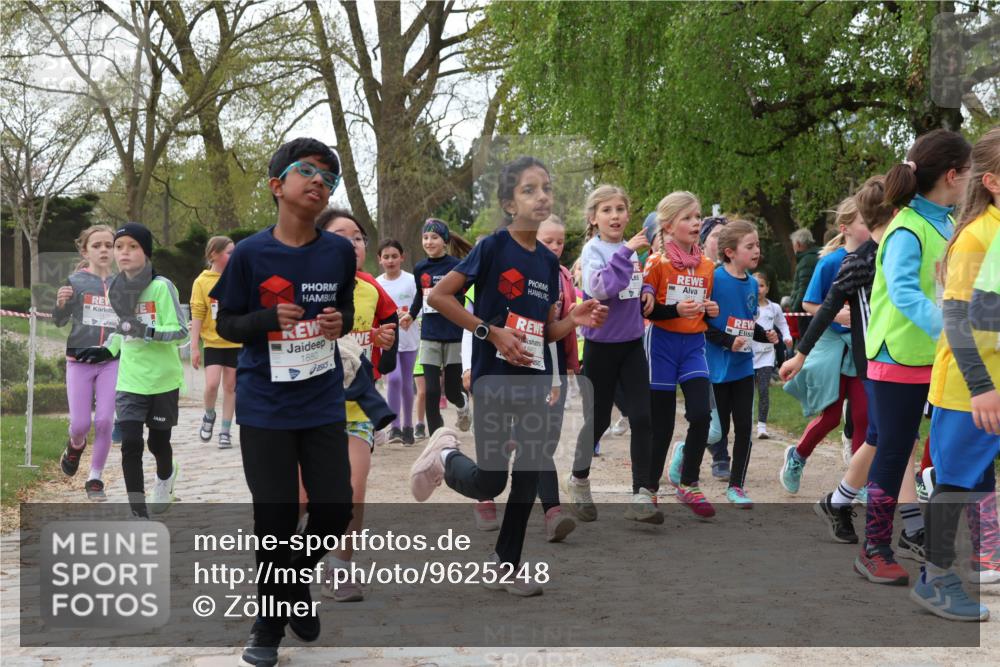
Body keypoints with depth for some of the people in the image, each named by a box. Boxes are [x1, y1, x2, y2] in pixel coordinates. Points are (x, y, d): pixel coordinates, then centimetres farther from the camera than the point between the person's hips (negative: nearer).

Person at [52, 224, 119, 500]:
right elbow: (60, 321, -4)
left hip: (112, 362, 1)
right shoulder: (75, 281, -3)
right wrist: (60, 304, -24)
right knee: (80, 424, 0)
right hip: (79, 361, -1)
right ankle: (75, 446, 37)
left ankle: (95, 478, 12)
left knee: (105, 422, -6)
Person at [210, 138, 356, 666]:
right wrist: (270, 318, -20)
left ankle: (296, 579, 35)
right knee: (275, 517, 3)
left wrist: (340, 321, -10)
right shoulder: (249, 254, -9)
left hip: (323, 403, 3)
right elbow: (226, 324, -1)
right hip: (265, 407, -2)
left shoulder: (339, 252, -1)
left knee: (335, 508, 3)